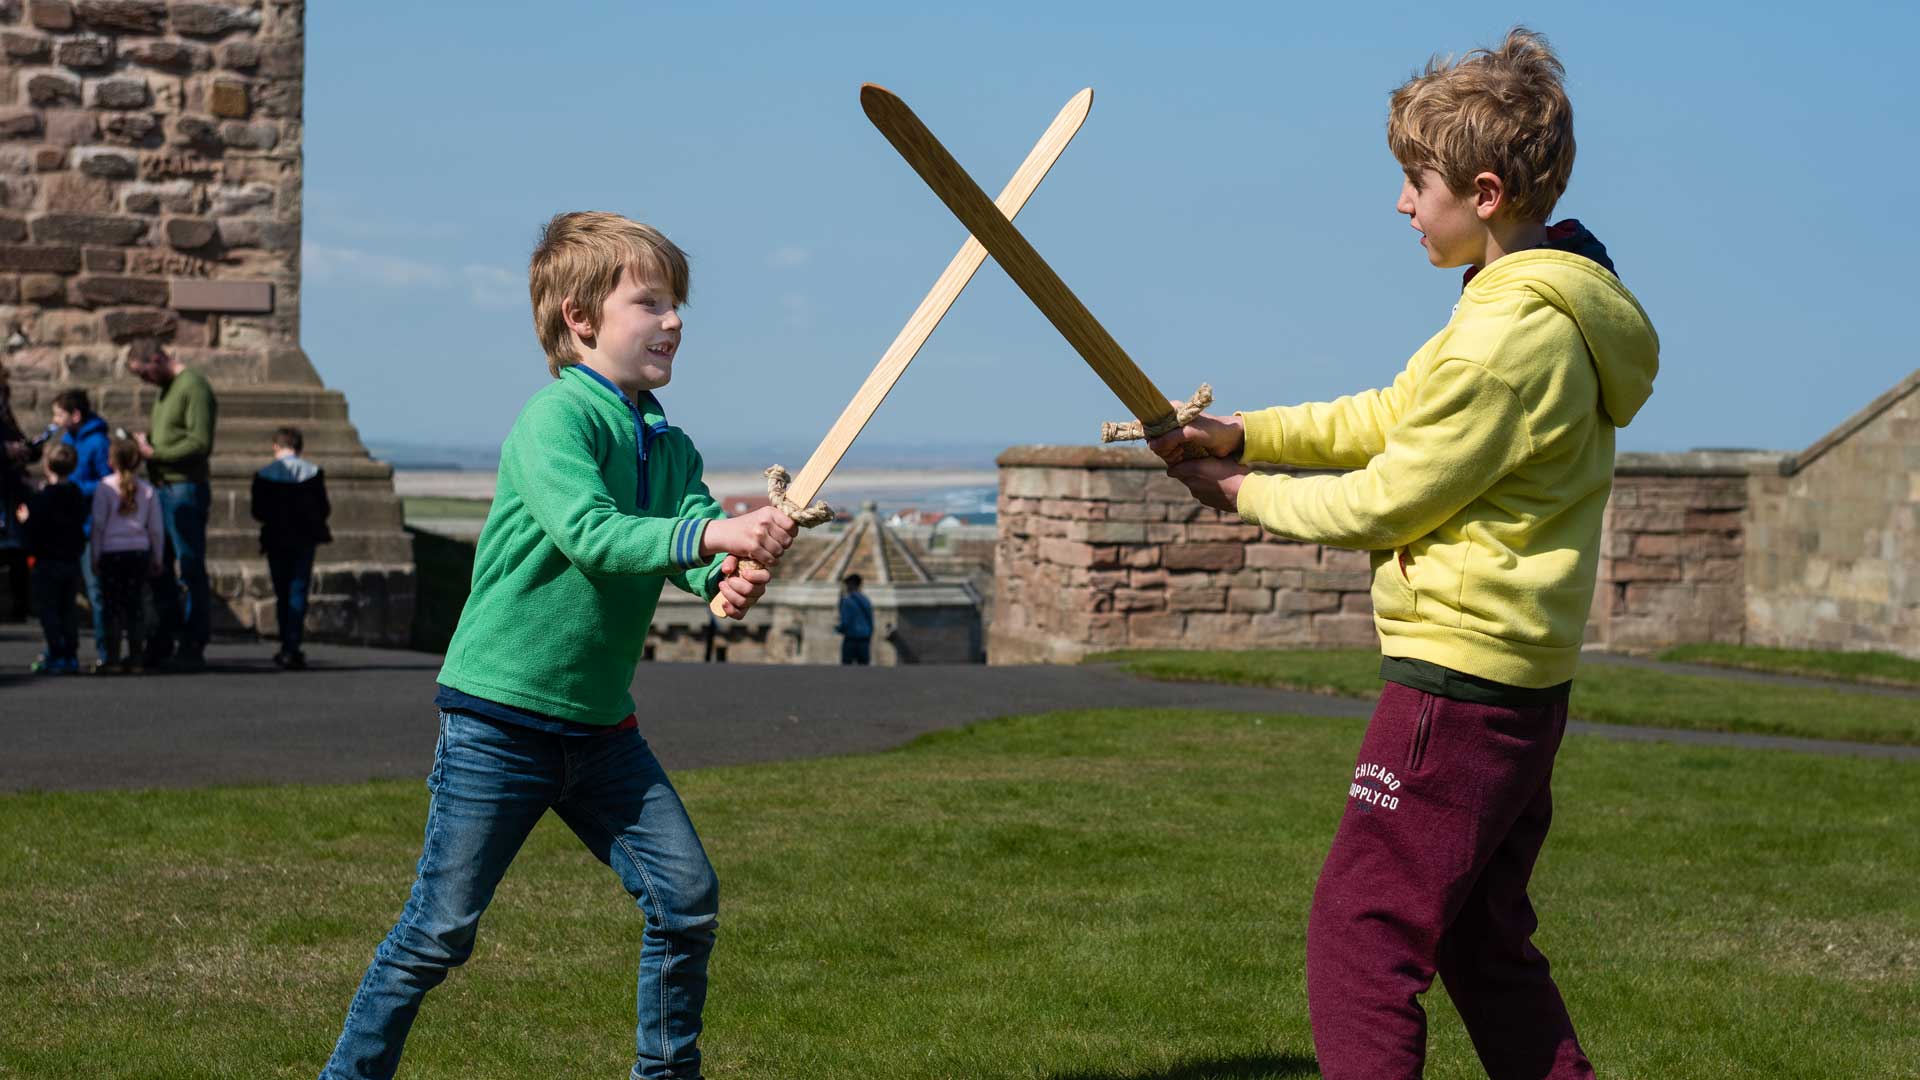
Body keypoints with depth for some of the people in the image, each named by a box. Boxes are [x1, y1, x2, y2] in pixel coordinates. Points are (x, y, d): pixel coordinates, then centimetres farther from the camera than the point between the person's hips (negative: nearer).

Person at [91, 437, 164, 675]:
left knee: (112, 605, 1)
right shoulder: (147, 490, 5)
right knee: (134, 604, 8)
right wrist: (157, 559, 15)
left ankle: (113, 657, -1)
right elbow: (156, 528, 8)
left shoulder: (105, 487, -3)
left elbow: (98, 524, -4)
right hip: (139, 551, 3)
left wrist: (95, 556, 2)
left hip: (112, 552, -3)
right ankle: (135, 657, 6)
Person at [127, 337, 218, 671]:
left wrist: (155, 453, -14)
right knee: (159, 569, 8)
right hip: (161, 489, 9)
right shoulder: (164, 389, 19)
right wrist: (144, 443, 3)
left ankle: (193, 646, -2)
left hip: (186, 489, -9)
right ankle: (164, 639, 15)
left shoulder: (194, 387, -9)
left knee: (191, 568, -4)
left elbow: (200, 444, -17)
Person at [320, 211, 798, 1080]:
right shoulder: (554, 420, -15)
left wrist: (733, 577, -27)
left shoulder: (669, 445, 9)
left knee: (687, 899, 2)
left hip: (602, 725, 7)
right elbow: (589, 534, -29)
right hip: (498, 721, -7)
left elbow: (698, 555, -4)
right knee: (440, 929, -3)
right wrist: (710, 533, -38)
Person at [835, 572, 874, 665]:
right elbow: (871, 623, 13)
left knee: (845, 666, 0)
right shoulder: (867, 601, 11)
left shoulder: (847, 601, -8)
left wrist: (837, 628, 9)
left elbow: (845, 623, -13)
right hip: (864, 639, 5)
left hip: (851, 639, -5)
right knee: (863, 667, 3)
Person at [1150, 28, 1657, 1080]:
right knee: (1483, 943, 19)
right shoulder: (1552, 301, 11)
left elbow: (1385, 502, -14)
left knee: (1359, 935, -6)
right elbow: (1393, 417, 17)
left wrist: (1248, 494, 1)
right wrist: (1245, 432, 8)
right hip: (1523, 679, 10)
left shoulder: (1510, 332, -21)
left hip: (1458, 677, -10)